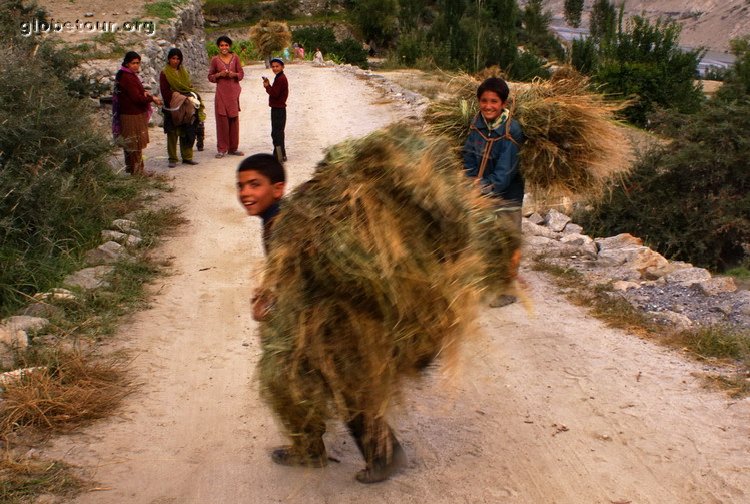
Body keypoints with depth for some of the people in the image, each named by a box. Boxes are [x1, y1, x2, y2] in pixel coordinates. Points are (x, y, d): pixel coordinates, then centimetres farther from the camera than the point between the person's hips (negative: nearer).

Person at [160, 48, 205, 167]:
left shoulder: (183, 72, 15)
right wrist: (176, 96, -17)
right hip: (172, 108, -5)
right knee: (172, 133, -2)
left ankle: (187, 157, 12)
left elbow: (189, 86, 17)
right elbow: (165, 92, -8)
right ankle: (173, 159, 2)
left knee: (186, 133, 5)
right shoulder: (165, 74, -2)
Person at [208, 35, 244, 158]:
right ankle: (222, 149, 3)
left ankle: (233, 148, 14)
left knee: (234, 119, 5)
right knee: (222, 119, -3)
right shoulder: (215, 59, 2)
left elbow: (241, 73, 9)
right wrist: (219, 74, -11)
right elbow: (210, 76, 7)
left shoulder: (235, 58, 5)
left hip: (233, 92, 2)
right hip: (221, 92, -1)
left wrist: (234, 74, -11)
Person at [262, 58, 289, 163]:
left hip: (278, 110, -11)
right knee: (277, 133, 17)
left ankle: (280, 156, -5)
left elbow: (275, 94, -22)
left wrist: (267, 86, -8)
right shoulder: (280, 78, 15)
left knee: (276, 133, -8)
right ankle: (278, 155, 26)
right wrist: (268, 85, 1)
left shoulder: (280, 79, -17)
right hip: (278, 109, 11)